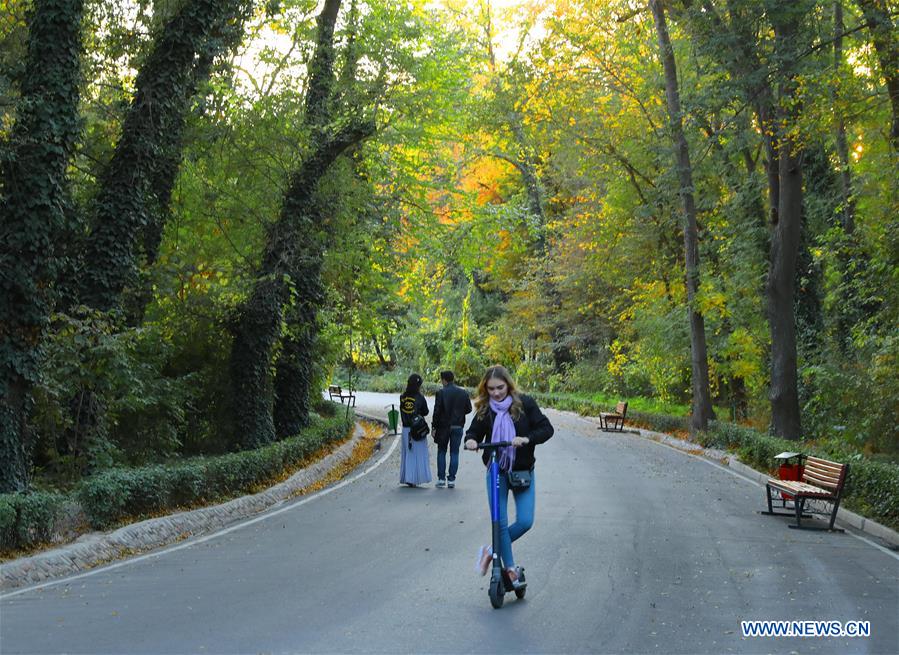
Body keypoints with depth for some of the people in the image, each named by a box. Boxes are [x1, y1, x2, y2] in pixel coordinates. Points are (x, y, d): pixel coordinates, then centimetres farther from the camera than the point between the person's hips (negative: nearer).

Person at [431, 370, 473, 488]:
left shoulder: (441, 393, -10)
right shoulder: (463, 393, 1)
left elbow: (437, 411, -12)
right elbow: (468, 409, 4)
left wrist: (434, 427, -5)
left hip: (444, 427, -2)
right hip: (458, 427, 2)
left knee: (441, 452, 10)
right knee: (454, 453, 6)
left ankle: (441, 478, 8)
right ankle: (451, 480, 4)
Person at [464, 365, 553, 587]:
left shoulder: (525, 404, -7)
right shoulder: (484, 410, -1)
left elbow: (546, 428, -9)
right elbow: (474, 431, 9)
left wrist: (526, 439, -27)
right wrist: (471, 440, -16)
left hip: (523, 471, -1)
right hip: (496, 472, 1)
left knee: (525, 521, -8)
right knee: (500, 523, -5)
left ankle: (492, 551, 13)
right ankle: (510, 568, 11)